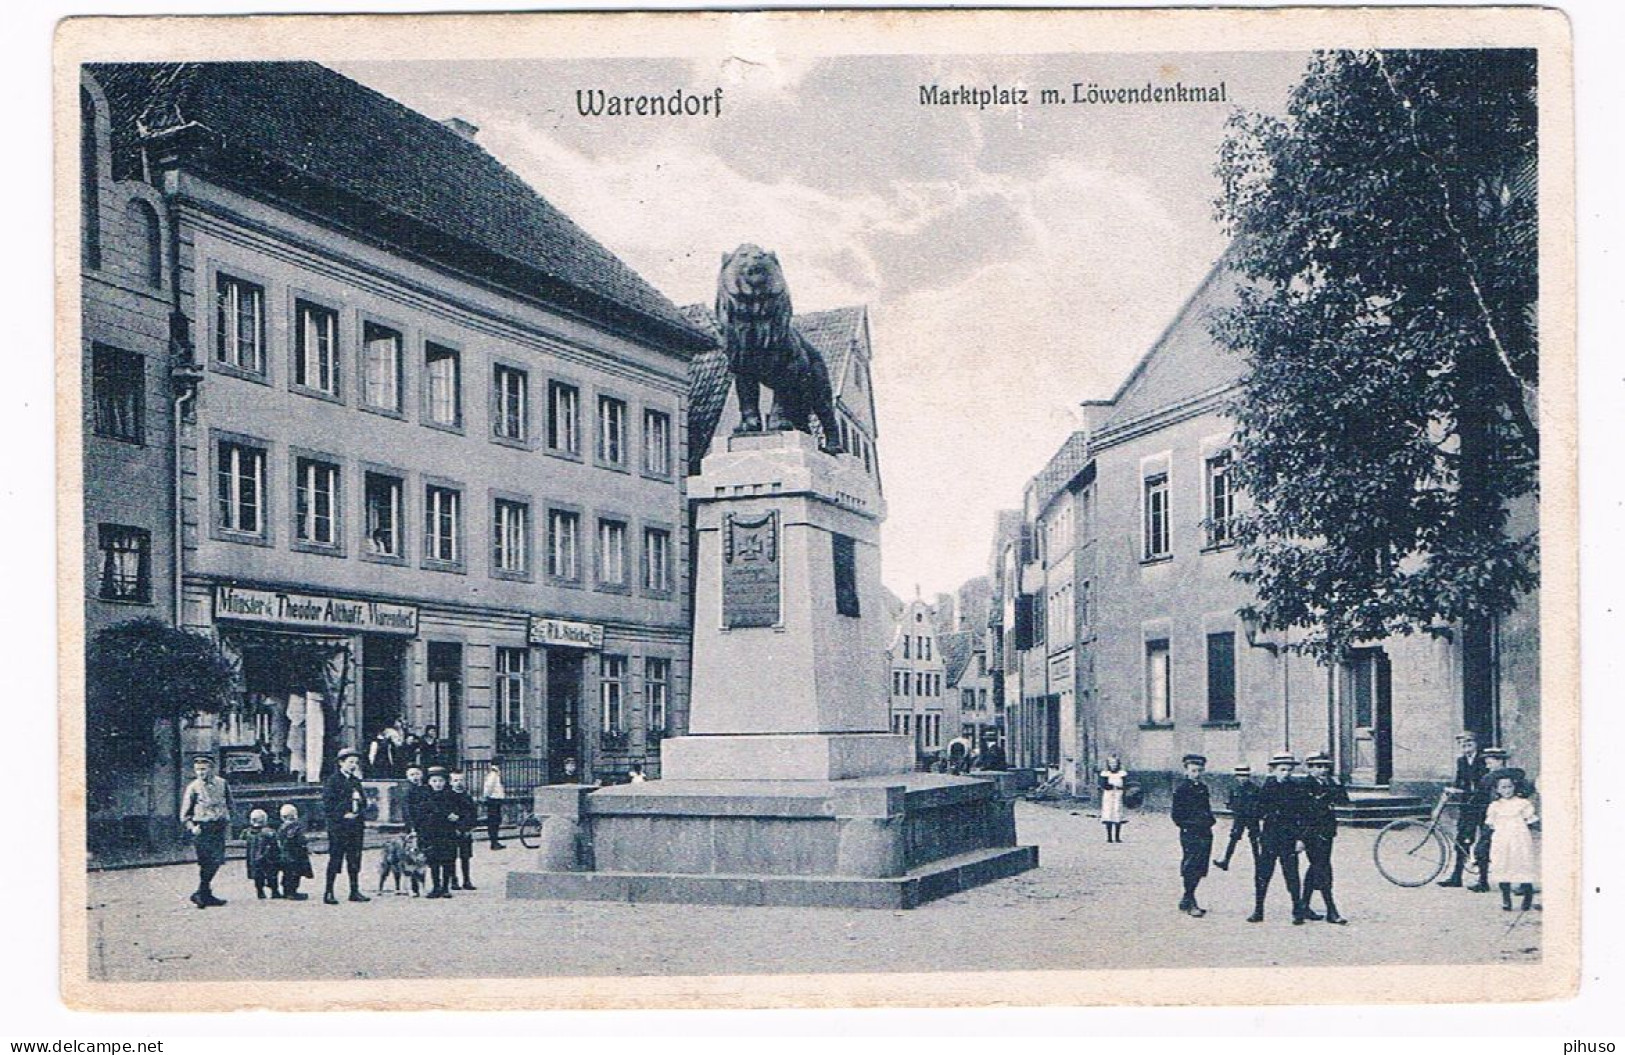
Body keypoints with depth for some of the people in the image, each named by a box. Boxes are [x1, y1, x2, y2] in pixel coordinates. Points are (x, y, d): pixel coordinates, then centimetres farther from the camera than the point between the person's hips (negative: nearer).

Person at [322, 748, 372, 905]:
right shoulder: (333, 781, -4)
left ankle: (355, 891, 13)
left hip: (356, 826, 6)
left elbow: (363, 801, 22)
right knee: (335, 858, -5)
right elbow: (327, 804, -10)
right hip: (338, 827, -6)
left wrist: (361, 814, 3)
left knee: (354, 859, 8)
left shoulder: (356, 781, 17)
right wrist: (343, 815, -15)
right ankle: (329, 893, -1)